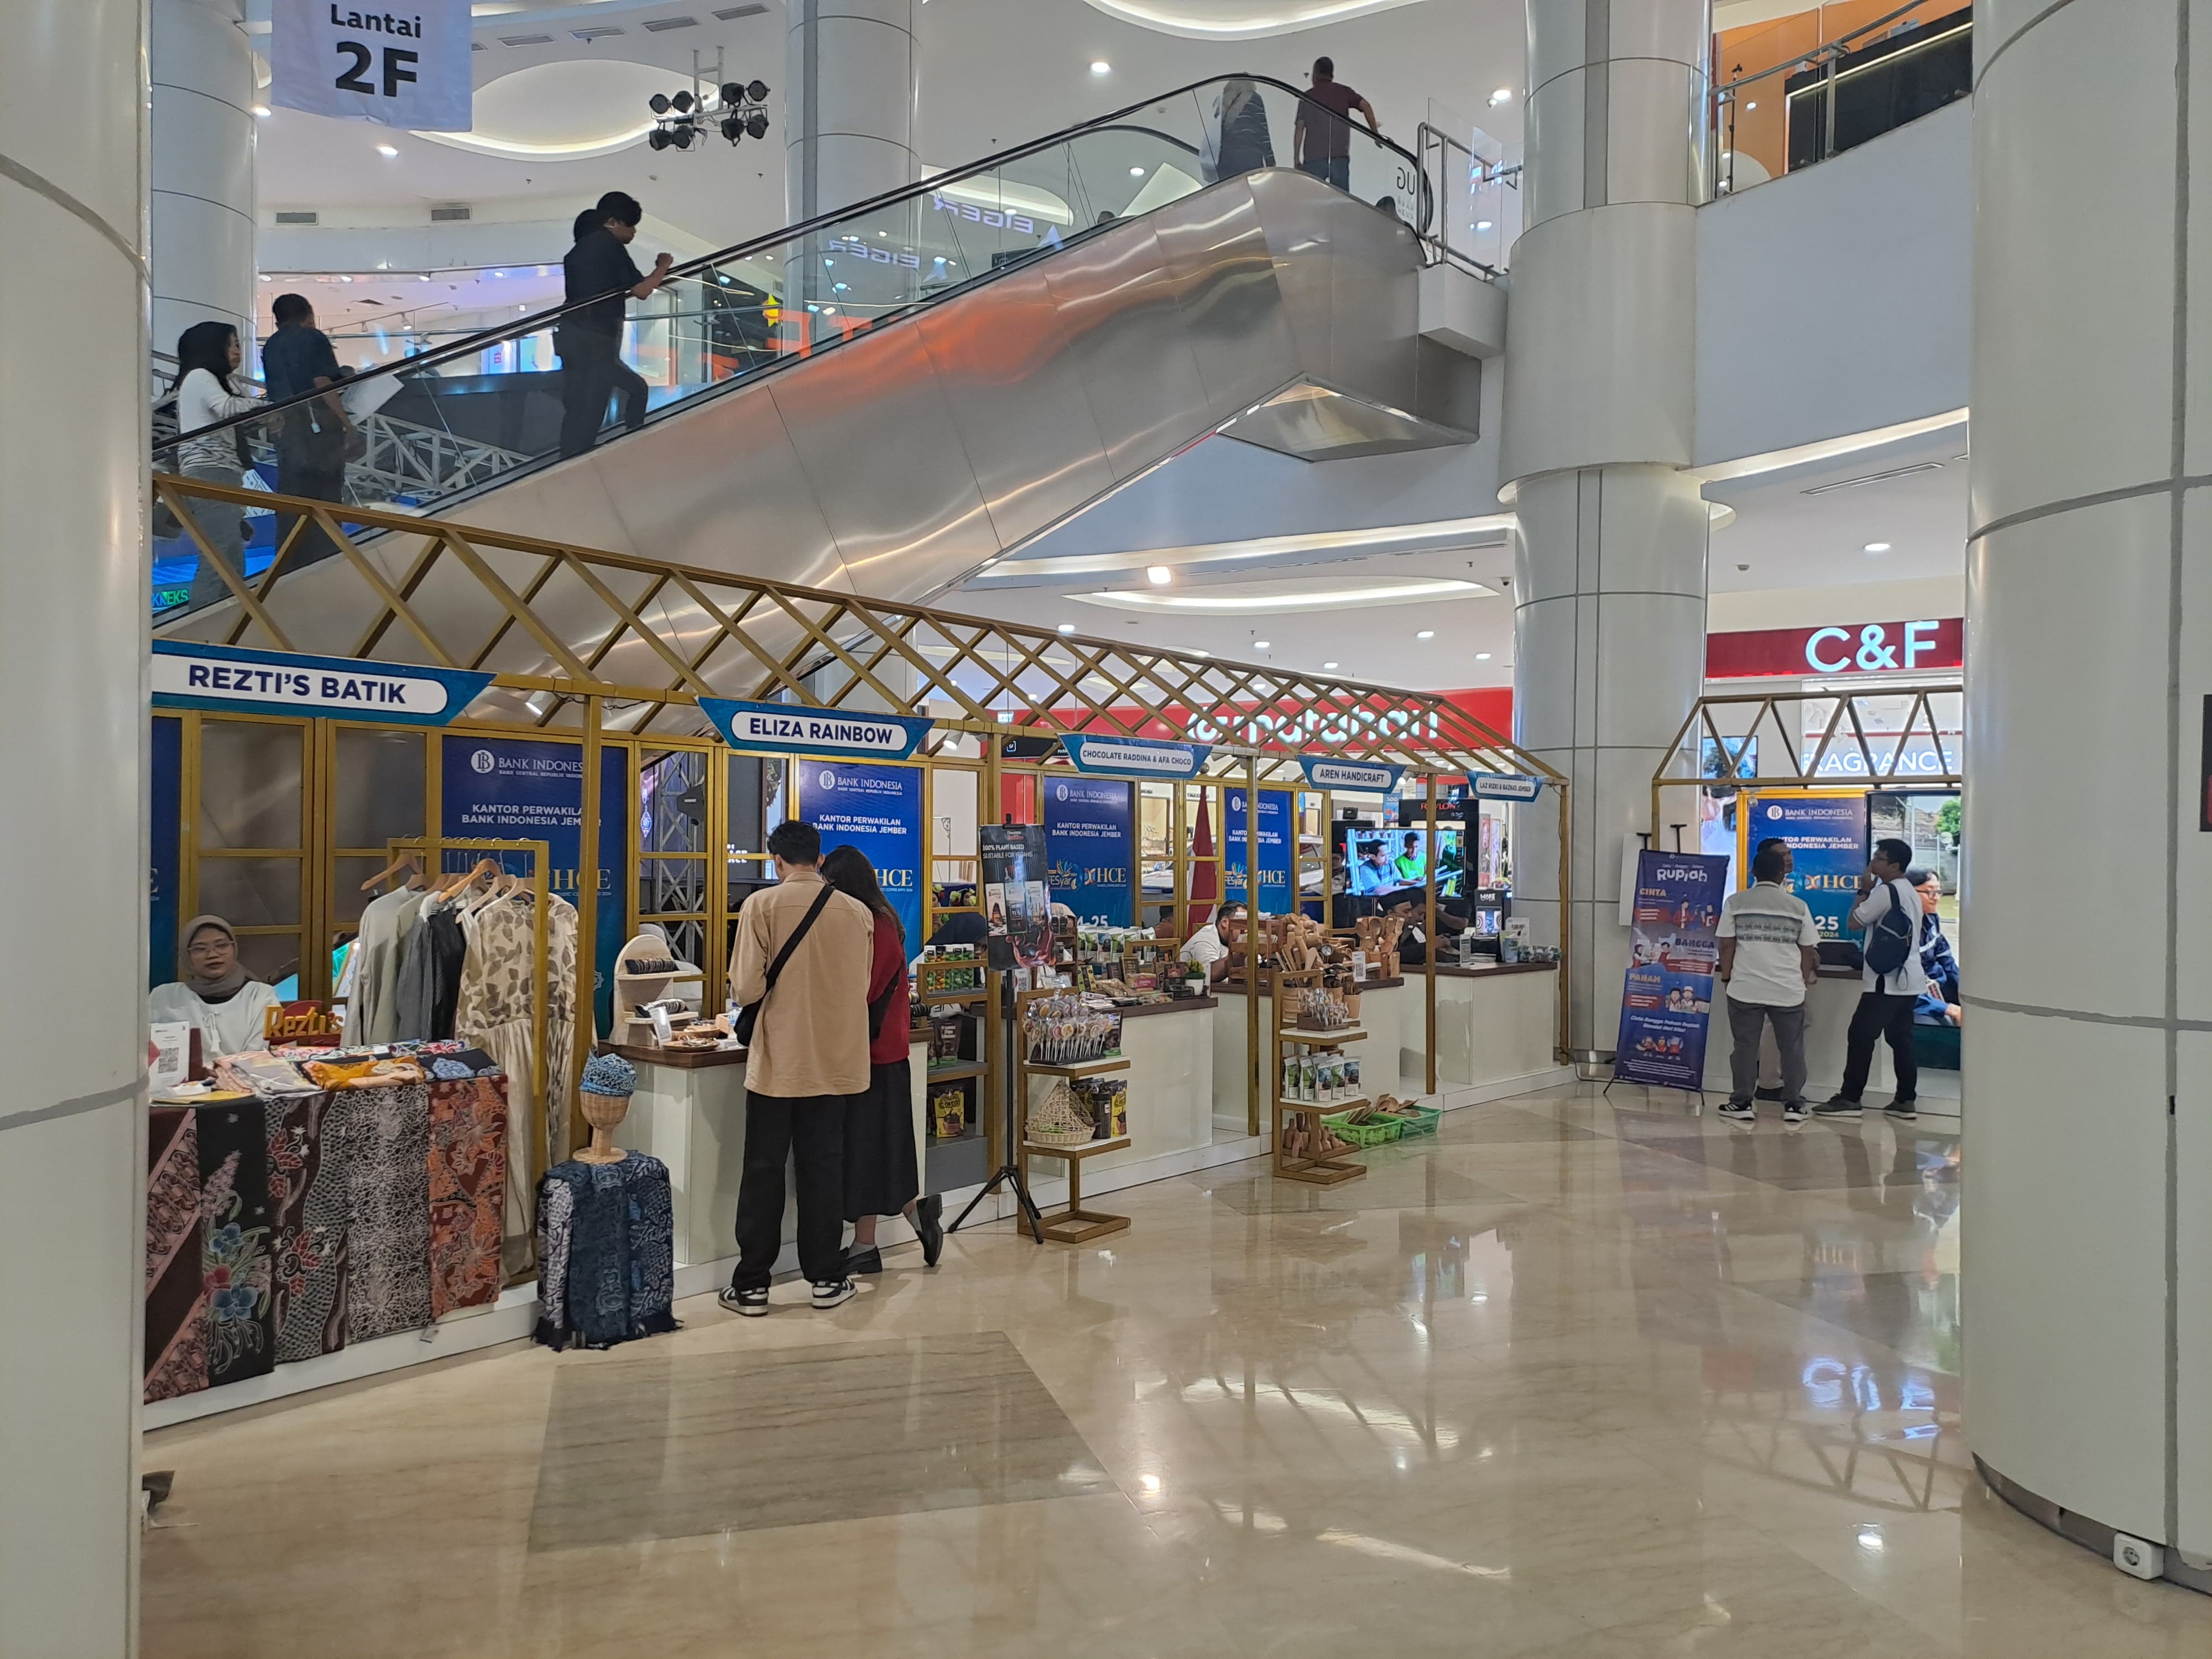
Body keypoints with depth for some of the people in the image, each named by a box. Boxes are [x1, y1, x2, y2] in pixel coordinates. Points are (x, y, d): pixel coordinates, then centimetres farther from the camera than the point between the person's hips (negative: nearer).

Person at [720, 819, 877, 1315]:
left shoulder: (763, 905, -11)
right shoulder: (858, 913, -1)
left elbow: (746, 990, -13)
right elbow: (862, 988, 7)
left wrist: (775, 989, 9)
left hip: (777, 1063, -2)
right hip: (835, 1063, 3)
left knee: (763, 1171, 8)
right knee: (823, 1169, 12)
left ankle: (751, 1285, 14)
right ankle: (827, 1278, 18)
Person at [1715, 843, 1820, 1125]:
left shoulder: (1735, 902, 1)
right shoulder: (1798, 906, 4)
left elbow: (1727, 945, 1)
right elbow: (1807, 951, 7)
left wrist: (1727, 977, 12)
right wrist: (1805, 980, 19)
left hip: (1745, 988, 0)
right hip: (1788, 989, 1)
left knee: (1745, 1046, 6)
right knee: (1792, 1048, 10)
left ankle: (1742, 1103, 9)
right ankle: (1794, 1105, 13)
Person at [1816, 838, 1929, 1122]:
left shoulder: (1885, 891, -13)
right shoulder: (1911, 893, 17)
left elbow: (1855, 921, -9)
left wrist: (1864, 890, 2)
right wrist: (1870, 892, 14)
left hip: (1887, 981, -9)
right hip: (1910, 980, 9)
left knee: (1860, 1035, -5)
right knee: (1901, 1038, 10)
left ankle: (1849, 1099, -4)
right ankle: (1906, 1101, 9)